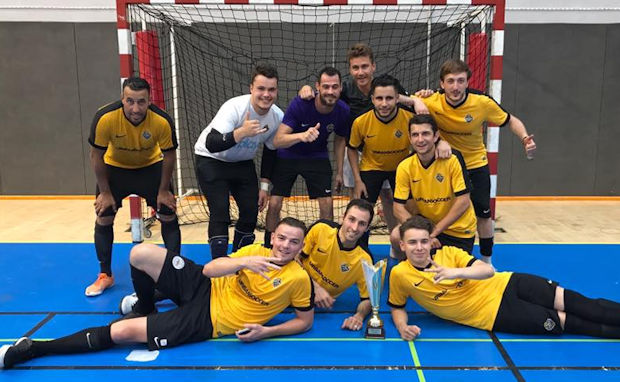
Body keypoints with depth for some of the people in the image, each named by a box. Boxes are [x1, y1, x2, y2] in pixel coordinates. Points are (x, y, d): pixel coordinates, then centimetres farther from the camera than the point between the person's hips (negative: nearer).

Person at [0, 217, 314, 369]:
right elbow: (209, 269, -6)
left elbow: (305, 320, -2)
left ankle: (34, 349, 3)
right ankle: (145, 307, 20)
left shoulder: (299, 279, -10)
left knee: (120, 332, -14)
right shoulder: (255, 251, -1)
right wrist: (242, 262, -25)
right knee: (141, 254, -13)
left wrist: (266, 332, -17)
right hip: (201, 288, 4)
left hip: (204, 321, -4)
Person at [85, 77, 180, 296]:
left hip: (151, 167, 0)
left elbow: (169, 155, -14)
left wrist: (163, 190, -10)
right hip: (114, 167, 0)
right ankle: (105, 275, 16)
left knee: (168, 215, -5)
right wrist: (105, 192, -12)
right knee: (103, 218, -2)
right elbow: (96, 156, -17)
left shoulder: (162, 121, -31)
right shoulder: (105, 118, -32)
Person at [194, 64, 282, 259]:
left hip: (243, 163, 5)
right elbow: (211, 144, -40)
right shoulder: (234, 107, -30)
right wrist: (241, 132, -55)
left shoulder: (278, 117, -13)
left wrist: (264, 186, 3)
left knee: (251, 211, 1)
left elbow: (270, 151, 4)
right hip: (211, 160, -5)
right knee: (220, 213, -15)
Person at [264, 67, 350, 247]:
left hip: (317, 157, 2)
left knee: (327, 204, -7)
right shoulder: (300, 104, -29)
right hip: (287, 156, -2)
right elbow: (277, 141, -35)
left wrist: (339, 172, 4)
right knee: (274, 204, -7)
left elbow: (340, 140, 4)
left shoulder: (343, 111, -17)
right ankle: (268, 246, 16)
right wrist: (302, 136, -54)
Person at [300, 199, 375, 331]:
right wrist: (316, 287, -18)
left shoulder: (364, 259, -20)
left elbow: (367, 299, -7)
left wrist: (359, 315, -29)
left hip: (322, 304, -3)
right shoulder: (320, 229, -21)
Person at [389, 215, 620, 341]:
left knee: (570, 302, -4)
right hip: (494, 315, -3)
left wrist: (456, 272, -30)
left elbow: (488, 271, -10)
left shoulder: (448, 253, -4)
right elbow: (397, 308, 3)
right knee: (563, 322, -6)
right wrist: (403, 328, -19)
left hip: (504, 285, 3)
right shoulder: (400, 274, -10)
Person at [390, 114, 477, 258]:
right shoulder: (405, 167, -12)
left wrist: (433, 232, -22)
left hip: (458, 229, -1)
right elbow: (399, 208, -13)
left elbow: (463, 202, -21)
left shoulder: (453, 159, -20)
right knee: (396, 236, -24)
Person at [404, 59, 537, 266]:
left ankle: (486, 261, 27)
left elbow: (511, 121, -7)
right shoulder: (431, 102, -25)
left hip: (476, 164, 0)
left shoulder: (483, 102, -21)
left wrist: (525, 138, -26)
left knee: (483, 213, 5)